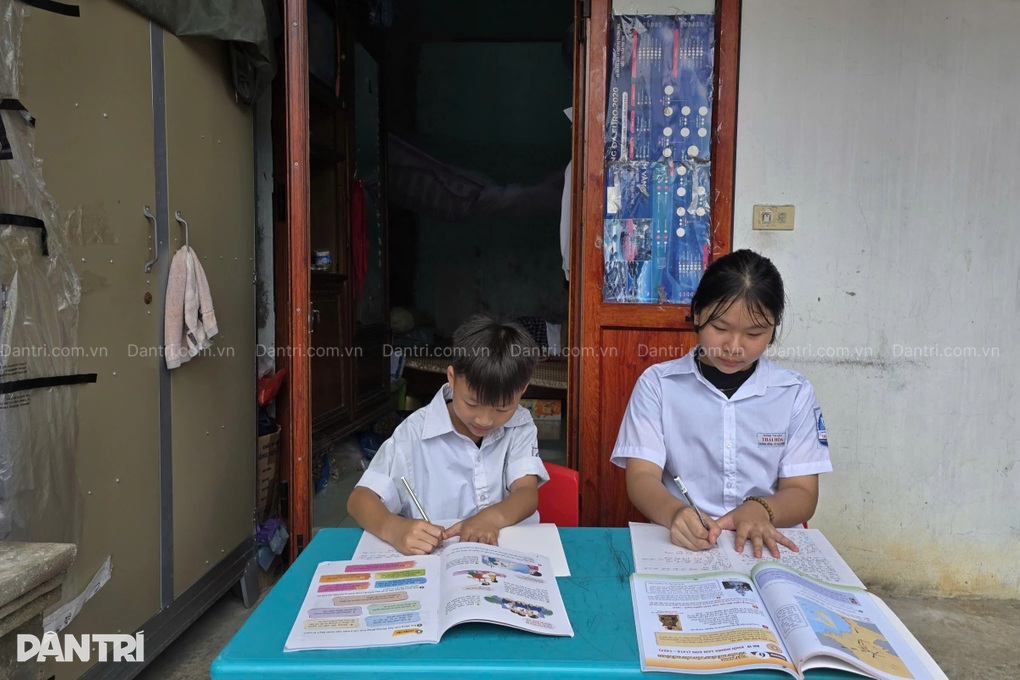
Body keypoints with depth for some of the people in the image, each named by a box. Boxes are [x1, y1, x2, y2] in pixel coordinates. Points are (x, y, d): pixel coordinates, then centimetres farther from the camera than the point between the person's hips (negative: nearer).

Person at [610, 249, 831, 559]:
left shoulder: (795, 392, 7)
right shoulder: (657, 383, 2)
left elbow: (803, 494, 4)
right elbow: (641, 478, -6)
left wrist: (759, 510, -18)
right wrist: (676, 513, -28)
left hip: (767, 546, 1)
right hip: (682, 545, 0)